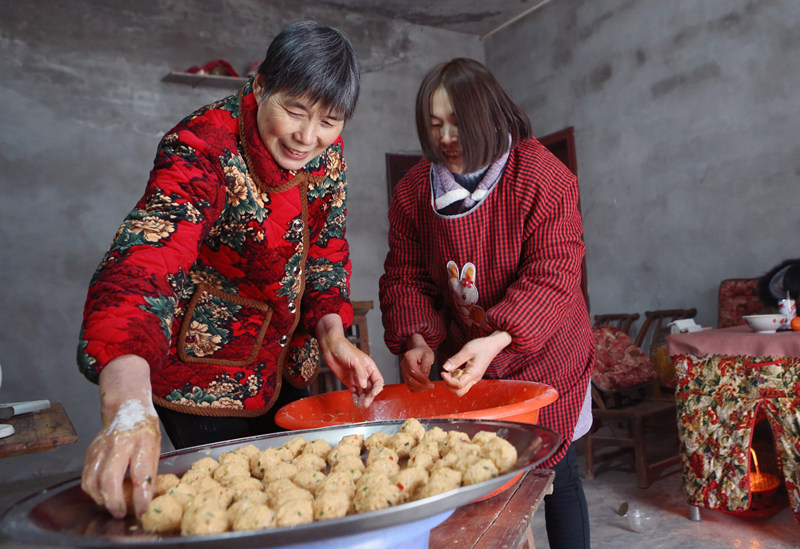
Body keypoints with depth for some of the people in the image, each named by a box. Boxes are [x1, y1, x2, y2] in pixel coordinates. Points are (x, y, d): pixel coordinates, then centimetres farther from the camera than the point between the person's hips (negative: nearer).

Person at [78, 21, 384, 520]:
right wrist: (129, 407, -58)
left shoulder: (326, 151, -9)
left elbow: (325, 250, 0)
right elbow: (139, 266, -43)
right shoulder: (203, 151, -29)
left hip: (284, 366, 6)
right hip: (205, 377, -6)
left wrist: (332, 333, -14)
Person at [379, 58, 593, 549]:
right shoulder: (414, 190, -3)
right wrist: (415, 339, -21)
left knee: (556, 472, 10)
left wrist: (497, 340, -37)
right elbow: (406, 277, -2)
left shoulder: (542, 175, -16)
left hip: (543, 358, -3)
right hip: (462, 361, 3)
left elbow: (553, 275, -23)